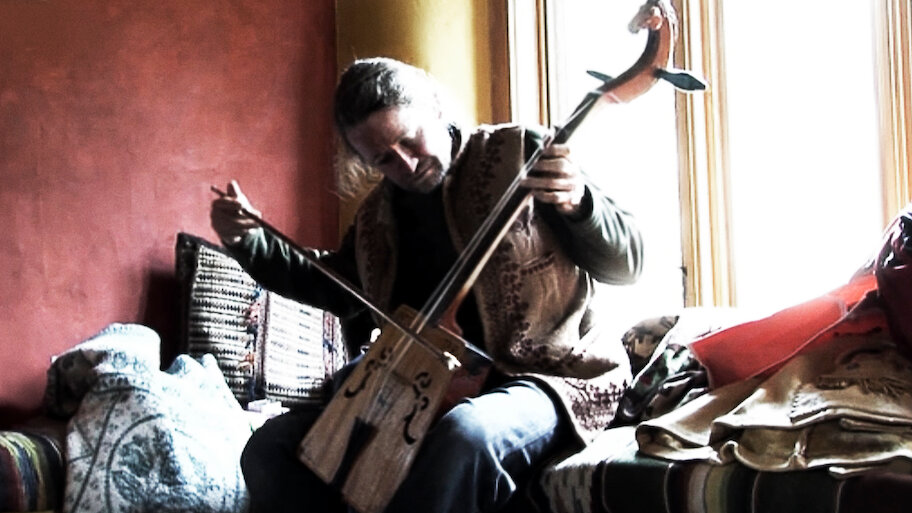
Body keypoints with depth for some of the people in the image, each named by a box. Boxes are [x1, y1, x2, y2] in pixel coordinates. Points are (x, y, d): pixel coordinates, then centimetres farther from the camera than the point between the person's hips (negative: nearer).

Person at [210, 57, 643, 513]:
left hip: (546, 376, -6)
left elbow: (625, 264, -9)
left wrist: (578, 203, -31)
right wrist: (248, 241, 16)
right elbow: (338, 288, 31)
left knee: (464, 434, -41)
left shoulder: (521, 153, -5)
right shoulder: (379, 214, 12)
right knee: (272, 447, -4)